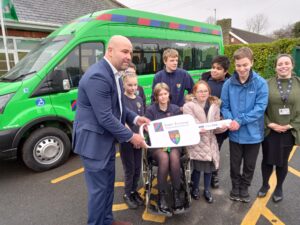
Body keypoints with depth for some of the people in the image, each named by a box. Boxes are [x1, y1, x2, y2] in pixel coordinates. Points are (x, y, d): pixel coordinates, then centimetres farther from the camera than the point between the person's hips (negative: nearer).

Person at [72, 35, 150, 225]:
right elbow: (105, 117, -27)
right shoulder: (98, 76, -25)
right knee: (99, 187, 5)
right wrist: (131, 136, -17)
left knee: (108, 183, 21)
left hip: (106, 139, 10)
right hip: (94, 141, -10)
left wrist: (135, 118, 1)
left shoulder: (113, 73, 8)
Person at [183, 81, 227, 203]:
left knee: (209, 166, 9)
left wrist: (223, 126, -18)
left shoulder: (214, 106, 7)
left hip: (210, 141, 4)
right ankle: (195, 188, 29)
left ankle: (207, 190, 31)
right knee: (197, 166, 1)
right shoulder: (188, 106, -5)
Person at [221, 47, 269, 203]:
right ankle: (236, 187, 41)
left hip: (253, 133, 0)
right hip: (235, 133, 1)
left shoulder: (261, 83, -11)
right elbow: (224, 106, -2)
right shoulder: (228, 84, -7)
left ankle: (244, 188, 41)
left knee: (250, 165, 17)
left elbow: (260, 108, -16)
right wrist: (230, 120, -20)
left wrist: (240, 121, -22)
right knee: (234, 164, 17)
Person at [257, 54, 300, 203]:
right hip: (269, 130, -1)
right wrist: (269, 124, -12)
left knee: (282, 161, 13)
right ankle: (265, 185, 34)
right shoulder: (268, 84, -3)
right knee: (267, 160, 10)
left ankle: (279, 188, 35)